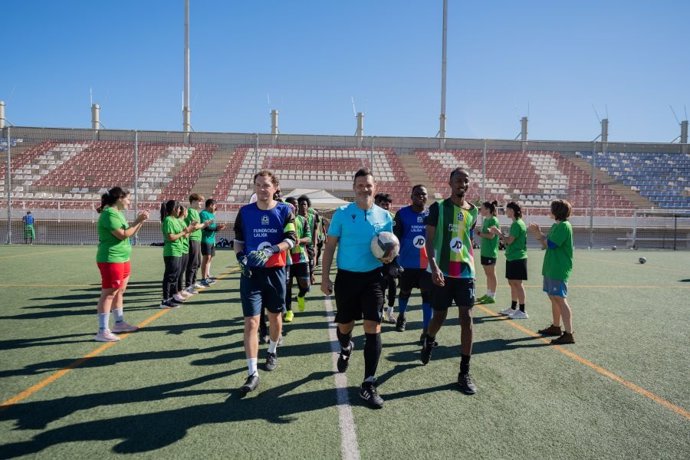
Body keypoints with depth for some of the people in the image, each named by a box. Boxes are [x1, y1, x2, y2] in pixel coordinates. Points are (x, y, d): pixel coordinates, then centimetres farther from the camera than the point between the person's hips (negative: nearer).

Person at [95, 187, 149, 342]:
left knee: (119, 291, 17)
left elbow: (130, 233, 19)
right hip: (111, 259, -10)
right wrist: (138, 221, -14)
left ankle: (119, 323, 28)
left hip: (122, 258, 10)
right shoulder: (109, 214, -16)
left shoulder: (117, 213, 15)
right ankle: (102, 331, -6)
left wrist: (140, 221, 7)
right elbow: (123, 235, -21)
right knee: (108, 294, -9)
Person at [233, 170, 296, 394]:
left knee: (275, 315, 17)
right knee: (251, 322, -7)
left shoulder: (284, 210, -3)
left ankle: (272, 351, 43)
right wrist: (240, 257, -10)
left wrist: (270, 250, -26)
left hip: (275, 271, 0)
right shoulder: (245, 211, 2)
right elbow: (238, 240, 10)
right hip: (251, 273, 0)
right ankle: (253, 373, -3)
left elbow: (290, 240, -10)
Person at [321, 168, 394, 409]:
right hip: (346, 277, 0)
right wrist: (325, 277, -5)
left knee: (373, 329, -7)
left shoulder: (384, 216, 2)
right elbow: (330, 246, 0)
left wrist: (389, 256, -12)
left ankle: (369, 384, 4)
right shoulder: (342, 213, -3)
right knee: (345, 326, 14)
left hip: (373, 277, 0)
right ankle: (345, 348, 52)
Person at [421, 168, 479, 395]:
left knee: (467, 319, -4)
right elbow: (429, 240, -12)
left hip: (466, 272, 3)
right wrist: (433, 266, -24)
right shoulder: (438, 207, -5)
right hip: (442, 272, -3)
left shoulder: (473, 211, 8)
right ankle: (428, 342, 44)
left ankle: (464, 373, 5)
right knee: (439, 317, 8)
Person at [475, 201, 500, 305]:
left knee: (491, 274, -2)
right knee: (488, 274, 15)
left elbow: (491, 235, -19)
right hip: (484, 251, 9)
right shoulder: (486, 219, 13)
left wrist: (479, 233, -13)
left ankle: (492, 297, 5)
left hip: (490, 251, -9)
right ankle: (488, 294, 23)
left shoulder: (493, 220, -13)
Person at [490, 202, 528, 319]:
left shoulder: (517, 224, -16)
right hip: (512, 257, 10)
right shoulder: (515, 223, 15)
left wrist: (499, 233, -7)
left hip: (517, 258, -10)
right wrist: (500, 234, 10)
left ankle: (522, 311, -2)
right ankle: (513, 308, 24)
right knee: (512, 283, 14)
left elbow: (509, 241, -19)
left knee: (517, 283, -6)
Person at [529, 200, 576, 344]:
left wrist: (538, 233, -8)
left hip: (558, 270, -10)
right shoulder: (556, 226, 15)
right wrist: (538, 233, 3)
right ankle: (556, 327, 29)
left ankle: (569, 334, -9)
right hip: (551, 268, 10)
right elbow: (546, 243, 15)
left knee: (560, 299, -11)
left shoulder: (564, 226, -15)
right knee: (553, 298, 17)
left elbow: (550, 244, -19)